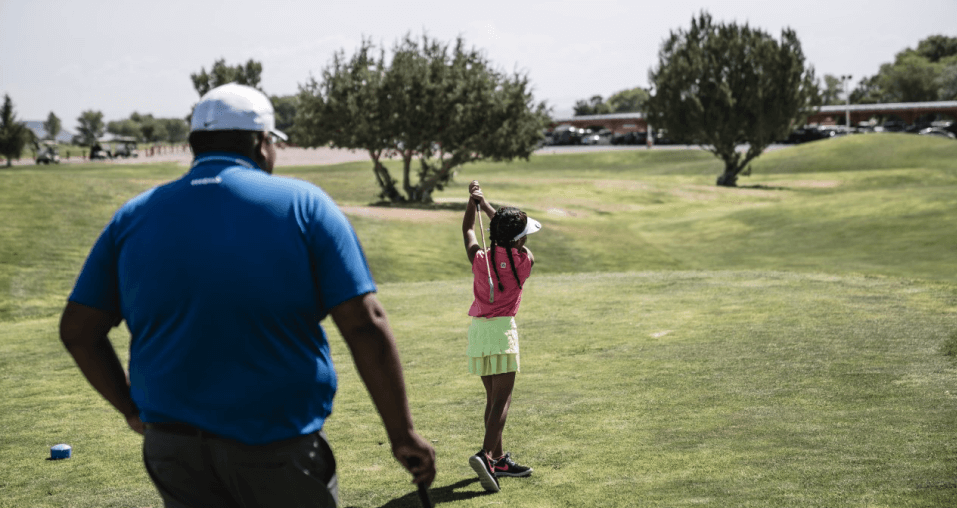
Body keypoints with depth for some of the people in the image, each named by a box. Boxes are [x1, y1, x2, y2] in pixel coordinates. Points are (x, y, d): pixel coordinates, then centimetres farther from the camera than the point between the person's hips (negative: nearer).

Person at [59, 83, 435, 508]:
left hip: (174, 450, 3)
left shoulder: (134, 217, 4)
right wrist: (403, 434, -7)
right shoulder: (304, 205, -6)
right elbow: (365, 326, -12)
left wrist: (132, 408, 19)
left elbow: (78, 330, 5)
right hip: (279, 448, -3)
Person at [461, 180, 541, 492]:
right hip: (501, 329, -5)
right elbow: (515, 241, 12)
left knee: (493, 397, 16)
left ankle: (499, 459, 22)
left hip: (477, 328, 5)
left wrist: (473, 200, 14)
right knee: (502, 399, -6)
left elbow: (467, 230, 18)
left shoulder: (480, 259, -1)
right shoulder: (524, 261, -7)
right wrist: (486, 205, 14)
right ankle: (486, 455, -25)